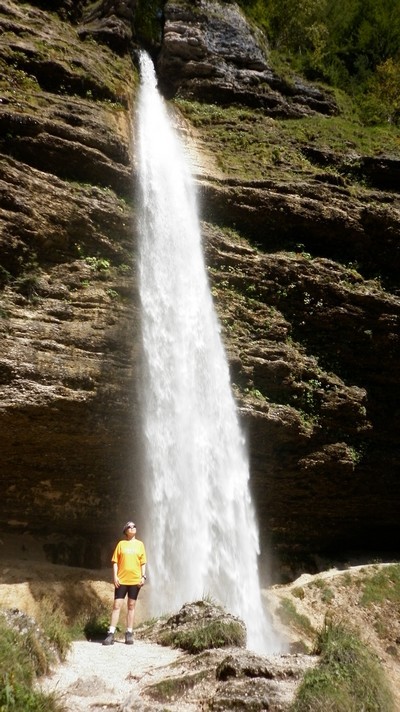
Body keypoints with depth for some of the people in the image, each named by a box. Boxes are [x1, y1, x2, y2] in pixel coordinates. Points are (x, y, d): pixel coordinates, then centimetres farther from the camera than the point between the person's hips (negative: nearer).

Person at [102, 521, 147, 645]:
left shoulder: (140, 544, 8)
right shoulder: (121, 544, 4)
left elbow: (143, 562, 8)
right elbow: (115, 561, 3)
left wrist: (143, 576, -2)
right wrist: (115, 576, -7)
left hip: (135, 580, 1)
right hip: (121, 580, -1)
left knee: (131, 606, 6)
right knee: (117, 606, -4)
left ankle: (129, 634, 11)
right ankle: (111, 634, -4)